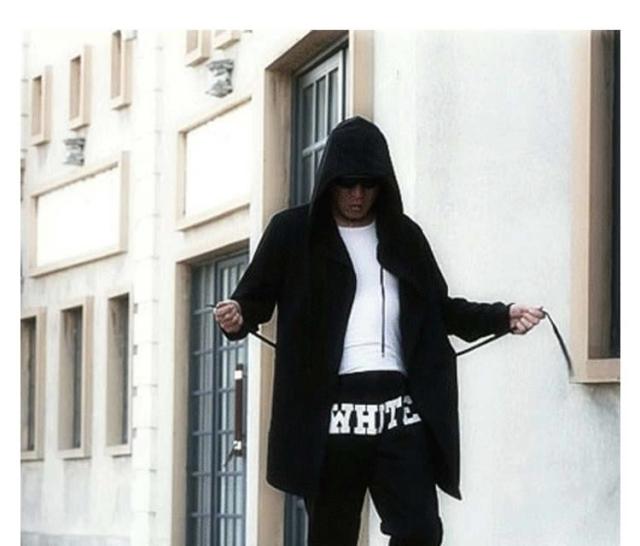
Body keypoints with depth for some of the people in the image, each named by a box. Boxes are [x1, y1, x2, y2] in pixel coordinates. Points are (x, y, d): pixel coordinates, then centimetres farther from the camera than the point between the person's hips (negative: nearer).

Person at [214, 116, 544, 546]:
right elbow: (255, 297, 5)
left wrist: (503, 317, 6)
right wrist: (237, 317, -18)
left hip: (400, 407, 2)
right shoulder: (293, 232, 7)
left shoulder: (404, 236, 15)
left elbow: (439, 308, 20)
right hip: (328, 412, -2)